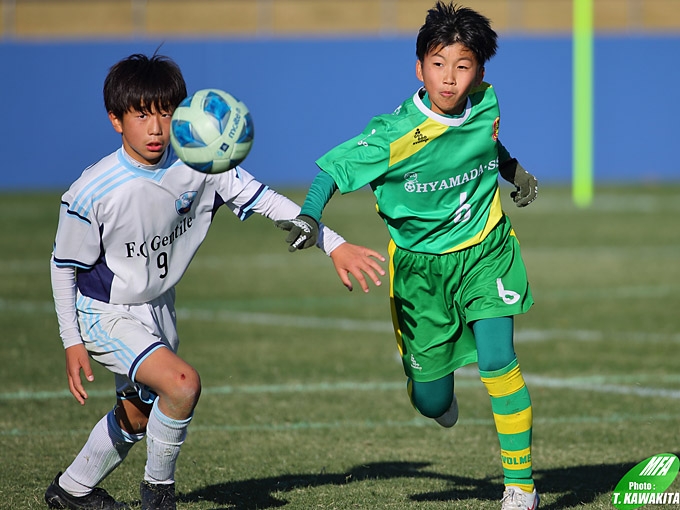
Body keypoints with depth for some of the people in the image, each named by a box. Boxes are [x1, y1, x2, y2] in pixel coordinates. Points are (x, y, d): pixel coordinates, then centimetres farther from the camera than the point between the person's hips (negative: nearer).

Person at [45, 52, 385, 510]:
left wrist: (334, 245, -19)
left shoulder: (199, 166, -16)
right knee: (182, 383, -27)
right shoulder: (92, 193, -26)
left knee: (136, 417, 23)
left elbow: (267, 201, -11)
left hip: (158, 309, 6)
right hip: (106, 314, -6)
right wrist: (72, 343, -11)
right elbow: (64, 266, -12)